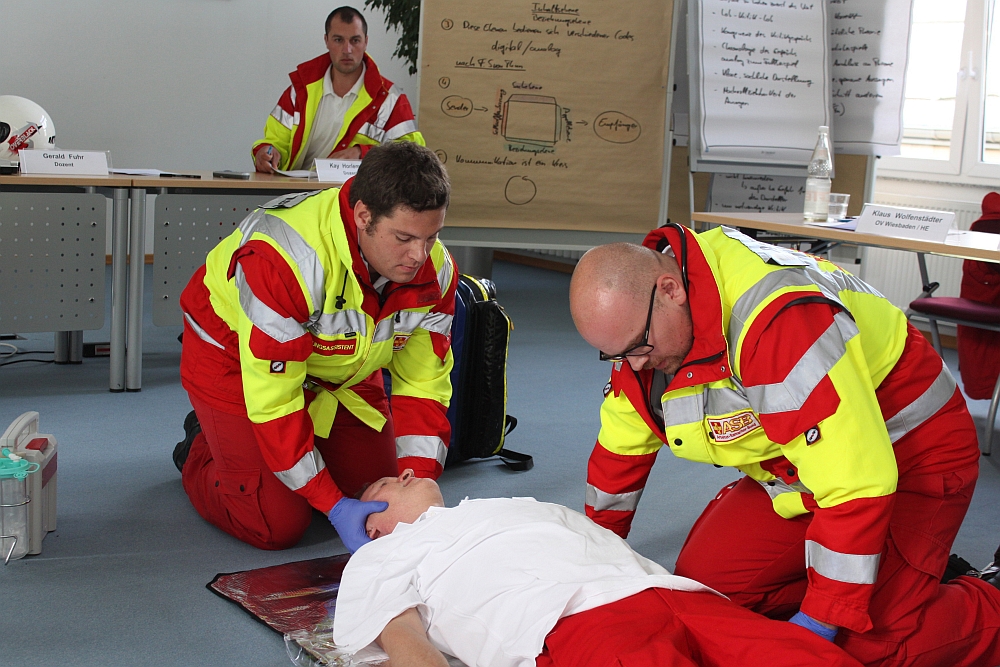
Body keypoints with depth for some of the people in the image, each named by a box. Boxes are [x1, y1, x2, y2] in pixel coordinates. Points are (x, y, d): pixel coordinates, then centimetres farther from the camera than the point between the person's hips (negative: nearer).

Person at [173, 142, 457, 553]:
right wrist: (335, 506, -37)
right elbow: (273, 399, -37)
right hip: (235, 359, -6)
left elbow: (423, 383, -12)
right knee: (277, 526, -13)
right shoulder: (282, 259, -41)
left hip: (340, 371, 6)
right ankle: (200, 452, 17)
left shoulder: (436, 269, -21)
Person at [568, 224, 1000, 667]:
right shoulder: (640, 323, -9)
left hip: (909, 452, -8)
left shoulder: (776, 317, -37)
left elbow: (857, 482, -36)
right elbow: (621, 447, 9)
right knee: (703, 580, -5)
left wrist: (820, 620, -30)